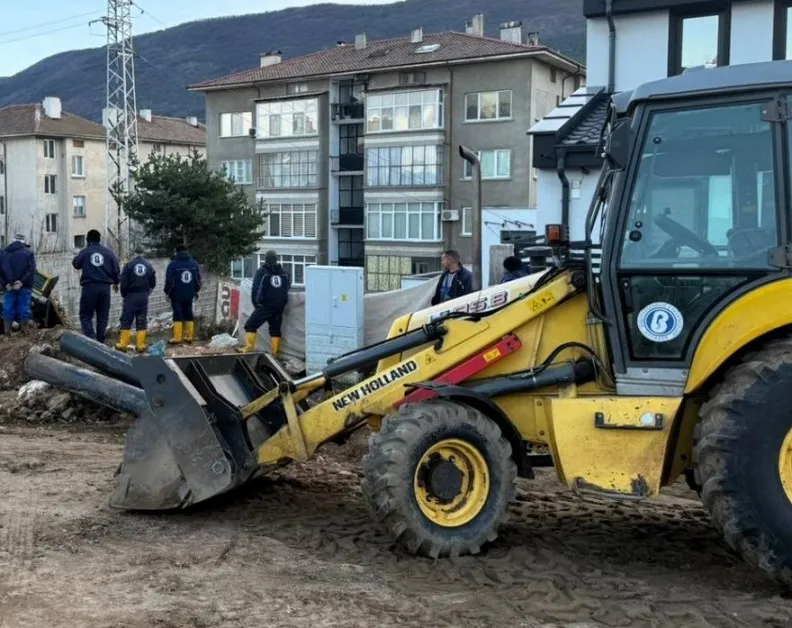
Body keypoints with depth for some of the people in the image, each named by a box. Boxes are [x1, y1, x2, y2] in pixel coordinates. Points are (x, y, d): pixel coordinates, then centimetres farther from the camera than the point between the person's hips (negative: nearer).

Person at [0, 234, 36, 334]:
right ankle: (24, 332, -3)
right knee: (24, 308, -1)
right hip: (24, 286, -2)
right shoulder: (28, 253, 2)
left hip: (9, 285, 2)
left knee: (8, 309, 4)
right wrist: (22, 282, -14)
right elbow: (31, 269, -10)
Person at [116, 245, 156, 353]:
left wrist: (123, 294, 8)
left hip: (131, 296, -2)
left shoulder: (129, 265, -5)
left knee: (126, 320, 3)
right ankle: (140, 345, 3)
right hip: (144, 297, 2)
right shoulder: (149, 266, 3)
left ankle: (123, 344, 1)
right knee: (142, 321, 6)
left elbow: (124, 282, -6)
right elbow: (153, 283, 7)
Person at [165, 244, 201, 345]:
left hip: (177, 295, -4)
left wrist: (167, 292, 2)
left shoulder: (173, 264, -10)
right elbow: (198, 279, 10)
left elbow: (169, 280, -10)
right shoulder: (194, 263, 5)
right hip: (189, 295, 4)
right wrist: (196, 291, 21)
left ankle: (177, 338, -6)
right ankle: (189, 336, 12)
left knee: (178, 315, -3)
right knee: (188, 315, 11)